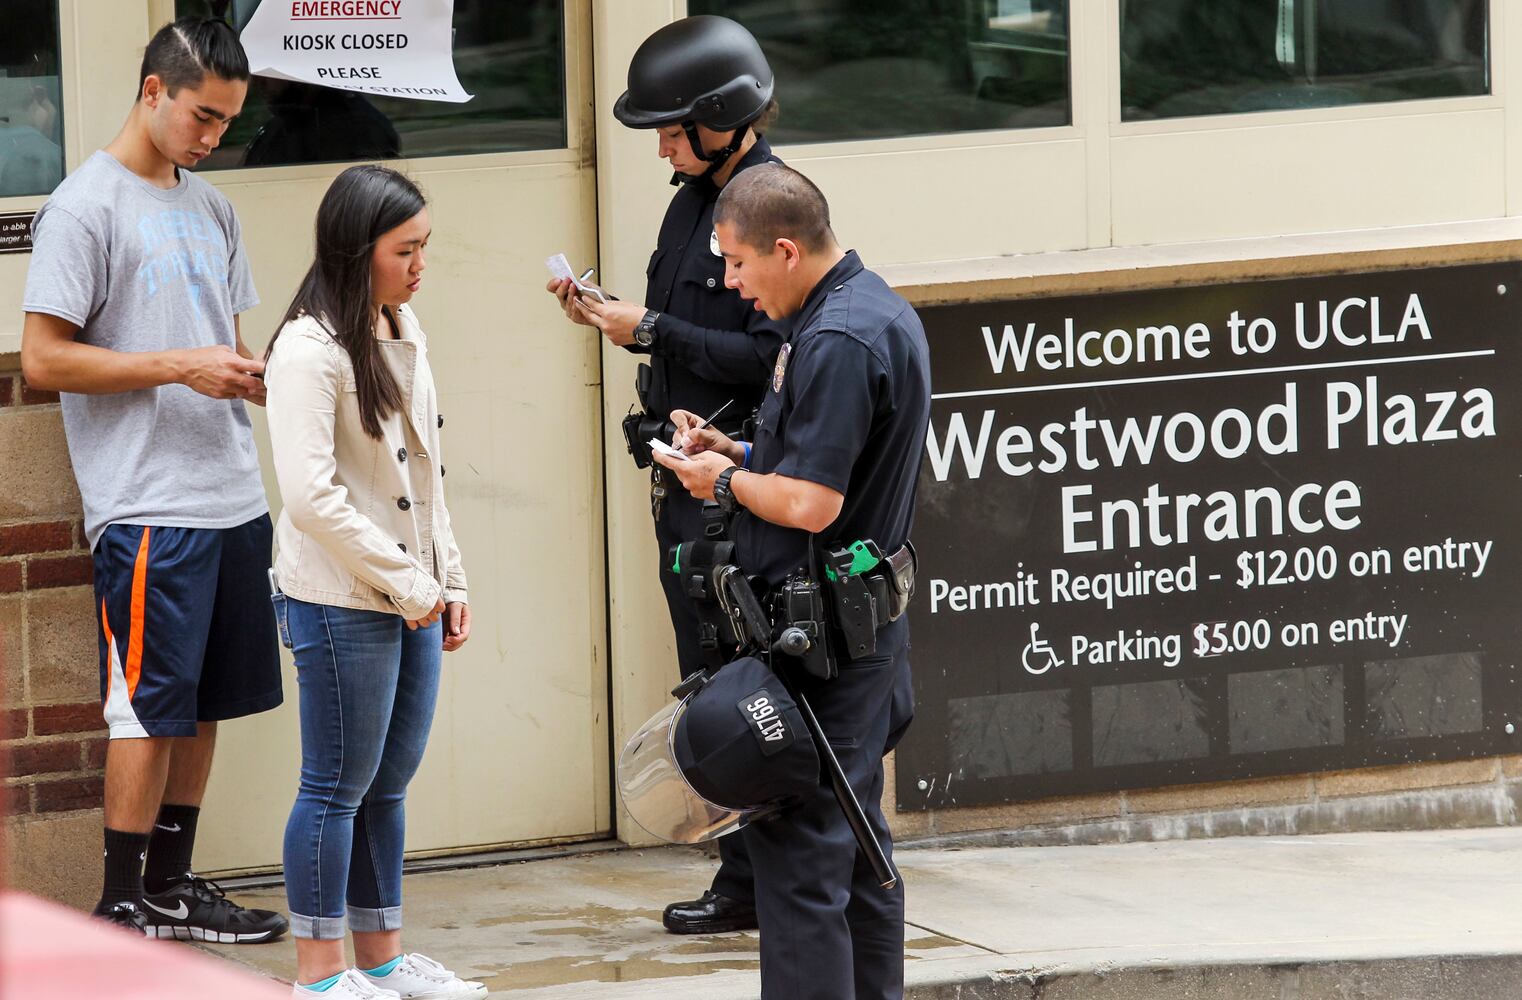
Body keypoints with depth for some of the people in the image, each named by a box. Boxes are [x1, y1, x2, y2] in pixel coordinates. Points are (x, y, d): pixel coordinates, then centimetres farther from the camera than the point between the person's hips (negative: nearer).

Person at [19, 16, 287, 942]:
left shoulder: (210, 208, 16)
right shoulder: (88, 207, -7)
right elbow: (44, 359, -11)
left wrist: (253, 377, 1)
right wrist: (181, 366, -15)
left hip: (234, 494, 8)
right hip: (148, 506, -8)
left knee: (204, 704, 11)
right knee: (149, 705, -6)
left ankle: (174, 885, 20)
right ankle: (121, 908, -1)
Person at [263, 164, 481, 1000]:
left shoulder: (403, 334, 11)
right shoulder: (309, 352, -15)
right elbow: (311, 495, -20)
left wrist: (447, 580, 12)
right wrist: (406, 586, -15)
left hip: (410, 598, 8)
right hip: (342, 603, -8)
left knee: (389, 781, 13)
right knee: (339, 785, -2)